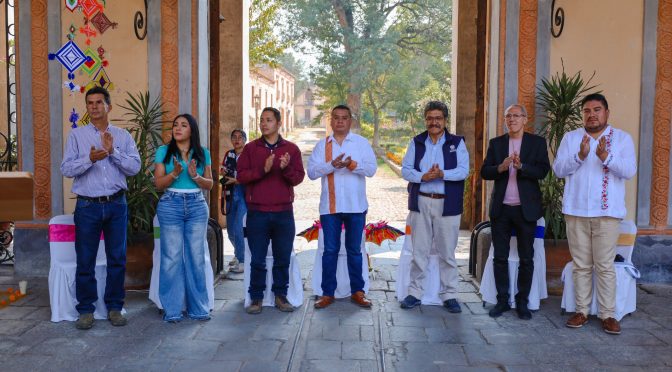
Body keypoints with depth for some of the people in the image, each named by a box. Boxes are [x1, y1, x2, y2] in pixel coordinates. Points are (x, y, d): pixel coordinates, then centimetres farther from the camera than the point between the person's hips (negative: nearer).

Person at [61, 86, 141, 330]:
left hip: (116, 205, 1)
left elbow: (134, 167, -2)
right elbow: (66, 169, -4)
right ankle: (86, 310, 15)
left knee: (117, 259, 7)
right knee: (85, 261, 3)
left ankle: (114, 307, 19)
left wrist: (113, 151, -14)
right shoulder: (77, 135, 5)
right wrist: (90, 159, -19)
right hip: (88, 206, -1)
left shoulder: (123, 136, 7)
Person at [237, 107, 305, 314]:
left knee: (283, 258, 7)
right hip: (257, 213, -1)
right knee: (257, 260, 3)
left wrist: (286, 168, -18)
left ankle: (280, 296, 20)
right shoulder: (250, 148, 6)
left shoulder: (291, 149, 7)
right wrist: (262, 169, -17)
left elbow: (298, 178, 2)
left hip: (284, 213, 1)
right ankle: (256, 298, 14)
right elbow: (241, 176, -2)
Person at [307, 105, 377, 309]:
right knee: (330, 250, 5)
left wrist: (353, 165, -24)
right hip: (330, 206, 0)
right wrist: (332, 165, -21)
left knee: (354, 250, 10)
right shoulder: (322, 145, 6)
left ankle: (357, 291, 19)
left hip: (356, 206, 0)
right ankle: (328, 293, 13)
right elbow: (312, 171, -5)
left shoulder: (362, 143, 4)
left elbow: (371, 169, -6)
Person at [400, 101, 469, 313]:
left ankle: (449, 295, 15)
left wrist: (442, 174, -24)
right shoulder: (416, 142, 9)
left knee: (447, 253, 5)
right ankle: (415, 293, 17)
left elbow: (464, 170, -7)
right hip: (420, 202, 2)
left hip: (447, 204, -1)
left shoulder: (457, 143, 4)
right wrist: (423, 176, -17)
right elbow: (406, 169, 2)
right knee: (419, 251, 7)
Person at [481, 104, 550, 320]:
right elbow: (484, 172, 3)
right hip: (501, 209, 2)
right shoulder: (496, 143, 10)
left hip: (525, 209, -2)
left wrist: (521, 166, -25)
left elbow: (543, 171, -8)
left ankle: (522, 302, 15)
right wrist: (501, 167, -17)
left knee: (526, 259, 4)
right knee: (500, 257, 6)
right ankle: (502, 300, 17)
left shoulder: (537, 143, 3)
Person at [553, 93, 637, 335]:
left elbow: (630, 171, -7)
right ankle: (581, 311, 16)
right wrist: (580, 156, -18)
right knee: (581, 265, 8)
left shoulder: (623, 138, 4)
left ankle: (608, 314, 8)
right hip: (576, 211, 2)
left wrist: (605, 157, -23)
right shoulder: (570, 138, 8)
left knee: (605, 266, 0)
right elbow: (558, 169, -1)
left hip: (607, 212, -2)